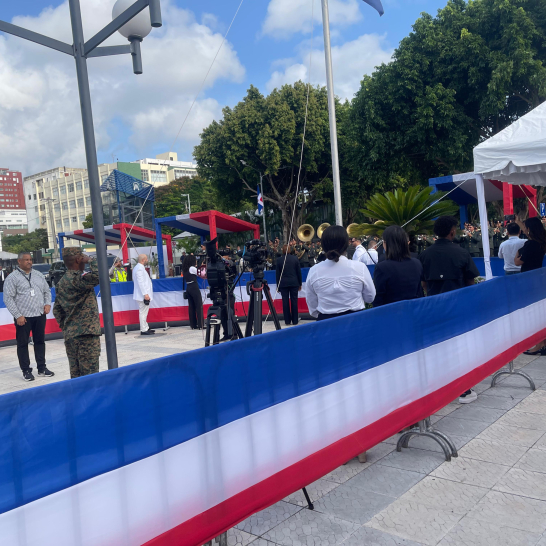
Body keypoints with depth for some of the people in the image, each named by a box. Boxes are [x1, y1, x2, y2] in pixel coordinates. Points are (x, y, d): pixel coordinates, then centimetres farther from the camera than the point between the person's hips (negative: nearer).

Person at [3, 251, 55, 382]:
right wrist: (18, 316, -12)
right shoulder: (12, 278, -5)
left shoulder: (38, 275, 10)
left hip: (40, 315, 4)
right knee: (23, 344, 4)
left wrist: (47, 304, 2)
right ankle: (26, 370, 14)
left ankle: (42, 368, 22)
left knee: (40, 341, 11)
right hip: (23, 317, -4)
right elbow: (8, 298, -8)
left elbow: (47, 291, 19)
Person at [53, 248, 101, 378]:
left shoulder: (61, 283, 15)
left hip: (69, 334, 9)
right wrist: (90, 260, -13)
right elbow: (98, 276, -30)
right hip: (86, 333, -9)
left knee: (75, 372, 12)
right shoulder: (78, 278, -14)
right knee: (90, 372, -4)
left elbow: (57, 310, 18)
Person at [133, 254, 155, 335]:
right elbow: (140, 282, -22)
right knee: (143, 312, -6)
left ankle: (146, 328, 24)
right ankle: (144, 330, -3)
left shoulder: (137, 267, 16)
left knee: (144, 312, 16)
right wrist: (145, 294, -24)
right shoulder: (139, 268, -16)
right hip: (143, 295, -11)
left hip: (143, 295, 11)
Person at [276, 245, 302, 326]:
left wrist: (278, 285, 9)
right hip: (294, 283, 1)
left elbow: (277, 273, 1)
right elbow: (299, 272, 4)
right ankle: (295, 320, 8)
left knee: (285, 302, 3)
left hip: (283, 283, -1)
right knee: (294, 301, 5)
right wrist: (300, 283, 12)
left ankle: (287, 321, 4)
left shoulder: (279, 260, -2)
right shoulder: (295, 259, 0)